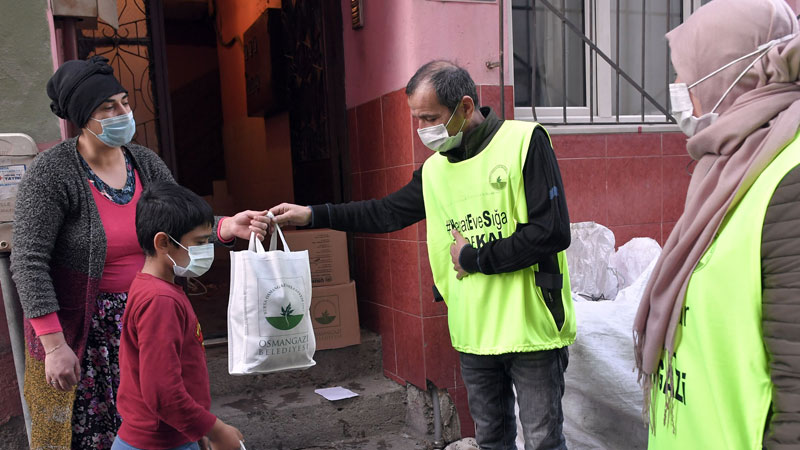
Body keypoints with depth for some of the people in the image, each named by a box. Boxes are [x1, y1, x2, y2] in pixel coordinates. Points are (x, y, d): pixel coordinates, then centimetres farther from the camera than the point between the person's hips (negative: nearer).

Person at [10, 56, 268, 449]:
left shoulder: (145, 162, 2)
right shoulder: (51, 173, -14)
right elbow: (29, 262, -16)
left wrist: (227, 227, -19)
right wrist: (54, 346, -19)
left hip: (142, 322, 4)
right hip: (80, 329, -4)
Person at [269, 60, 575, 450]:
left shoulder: (525, 141, -11)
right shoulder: (434, 170, 7)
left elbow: (552, 231, -17)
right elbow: (386, 212, 15)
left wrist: (476, 259, -12)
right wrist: (311, 215, 8)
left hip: (530, 329, -5)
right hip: (473, 333, 6)